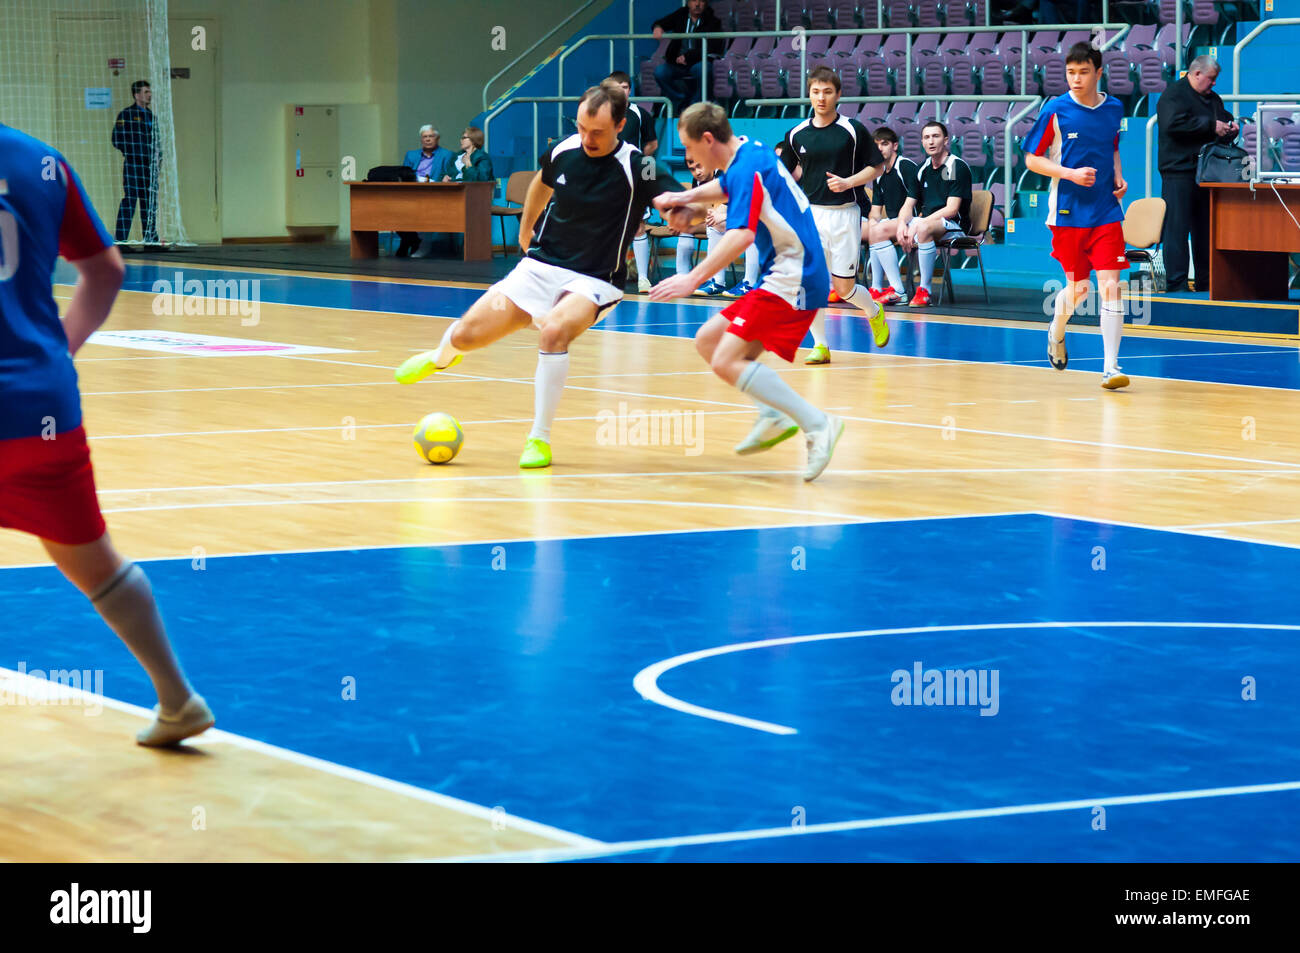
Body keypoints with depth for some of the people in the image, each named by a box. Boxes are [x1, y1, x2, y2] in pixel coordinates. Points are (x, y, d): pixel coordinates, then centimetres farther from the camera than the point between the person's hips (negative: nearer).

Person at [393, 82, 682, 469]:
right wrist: (525, 231, 29)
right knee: (465, 335, 0)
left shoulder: (635, 168, -18)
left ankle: (539, 440, -21)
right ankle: (441, 358, 41)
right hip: (540, 266, 4)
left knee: (553, 331, -35)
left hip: (593, 281, -4)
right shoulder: (563, 151, -3)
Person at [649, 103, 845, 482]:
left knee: (727, 362, -19)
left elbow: (741, 235, -30)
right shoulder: (751, 152, 12)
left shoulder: (746, 169, -17)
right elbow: (726, 187, 36)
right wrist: (687, 198, 18)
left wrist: (693, 278, -34)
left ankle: (817, 424, -22)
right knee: (707, 341, 12)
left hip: (792, 280, -10)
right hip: (781, 276, 10)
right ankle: (774, 414, 5)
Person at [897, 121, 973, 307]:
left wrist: (919, 224, -22)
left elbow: (951, 209, -17)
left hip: (954, 226, -8)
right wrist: (902, 223, -8)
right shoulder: (923, 169, 15)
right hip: (927, 221, 8)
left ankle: (925, 290, -33)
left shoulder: (958, 167, -8)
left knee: (923, 229, -40)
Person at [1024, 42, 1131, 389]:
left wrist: (1118, 176, 5)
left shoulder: (1114, 109, 5)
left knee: (1110, 286, -10)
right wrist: (1071, 173, -15)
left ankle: (1110, 368, -9)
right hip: (1068, 213, -2)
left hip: (1106, 213, 2)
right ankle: (1057, 329, 42)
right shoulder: (1056, 110, -6)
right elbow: (1032, 159, -2)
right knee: (1078, 289, 6)